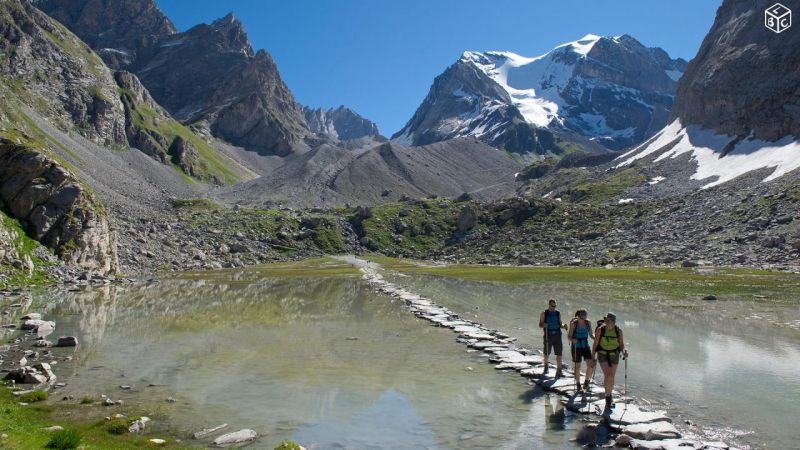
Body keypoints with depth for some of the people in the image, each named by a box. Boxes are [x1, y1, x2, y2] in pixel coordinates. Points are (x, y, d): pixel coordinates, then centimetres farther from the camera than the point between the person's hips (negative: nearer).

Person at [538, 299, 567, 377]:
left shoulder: (558, 313, 8)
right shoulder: (544, 313, 1)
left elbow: (560, 324, 13)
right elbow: (540, 325, 1)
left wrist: (563, 326, -9)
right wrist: (543, 325, -22)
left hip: (557, 335, 2)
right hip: (548, 335, -2)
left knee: (559, 354, -4)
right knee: (546, 353, 10)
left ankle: (559, 371, 0)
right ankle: (546, 367, 34)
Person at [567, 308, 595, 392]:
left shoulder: (588, 322, -1)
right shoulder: (573, 324, -12)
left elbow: (591, 334, 10)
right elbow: (569, 336, -10)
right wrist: (572, 340, -31)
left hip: (586, 346, 3)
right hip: (576, 347, -3)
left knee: (591, 364, -10)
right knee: (577, 366, 4)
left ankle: (586, 382, 10)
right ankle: (578, 384, 22)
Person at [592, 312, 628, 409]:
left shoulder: (619, 331, -7)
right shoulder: (600, 330, -11)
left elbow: (621, 344, 0)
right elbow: (595, 344, -5)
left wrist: (623, 352, -21)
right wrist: (593, 357, -7)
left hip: (614, 356, 2)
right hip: (602, 354, -2)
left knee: (612, 377, 10)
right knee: (607, 375, -17)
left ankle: (609, 396, 30)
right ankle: (608, 398, -5)